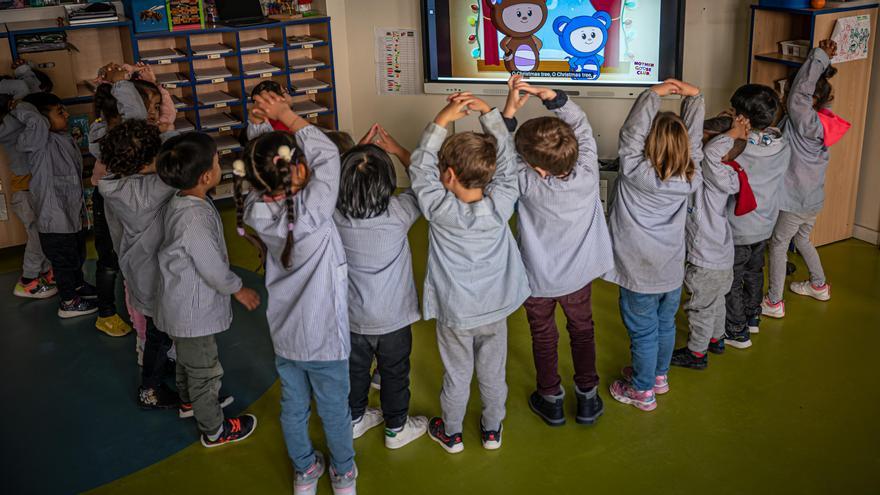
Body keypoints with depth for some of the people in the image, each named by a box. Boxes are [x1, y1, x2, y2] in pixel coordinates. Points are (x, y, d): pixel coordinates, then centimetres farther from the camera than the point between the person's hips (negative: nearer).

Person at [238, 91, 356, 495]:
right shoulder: (313, 210, -28)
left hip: (284, 334, 5)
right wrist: (287, 116, -11)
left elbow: (267, 181, 2)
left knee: (293, 406, 22)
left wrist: (277, 126, -8)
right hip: (324, 335, -5)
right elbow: (328, 155, -18)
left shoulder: (257, 211, -14)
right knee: (334, 408, 18)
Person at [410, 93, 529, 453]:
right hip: (496, 308, 2)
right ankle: (492, 430, 40)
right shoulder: (501, 204, -20)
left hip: (455, 313, -2)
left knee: (457, 376, 17)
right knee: (493, 373, 20)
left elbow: (420, 169, -14)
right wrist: (489, 113, -13)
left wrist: (442, 120, -18)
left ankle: (451, 434, 38)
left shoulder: (440, 210, -25)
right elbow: (507, 160, -8)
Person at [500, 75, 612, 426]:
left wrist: (509, 110, -29)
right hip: (580, 273, 3)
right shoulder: (588, 173, -27)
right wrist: (548, 94, -29)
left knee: (544, 336, 20)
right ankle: (588, 398, 35)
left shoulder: (528, 184, -35)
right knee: (582, 329, 24)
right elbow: (581, 124, -17)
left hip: (539, 279, -2)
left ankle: (551, 400, 35)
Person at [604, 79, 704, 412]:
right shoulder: (689, 178, -12)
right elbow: (694, 138, -3)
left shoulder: (636, 173, -24)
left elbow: (630, 133, -22)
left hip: (640, 275, -5)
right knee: (665, 325, 23)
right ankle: (659, 376, 43)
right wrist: (694, 96, -5)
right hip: (673, 271, 5)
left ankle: (643, 391, 26)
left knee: (643, 332, 10)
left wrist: (654, 94, -19)